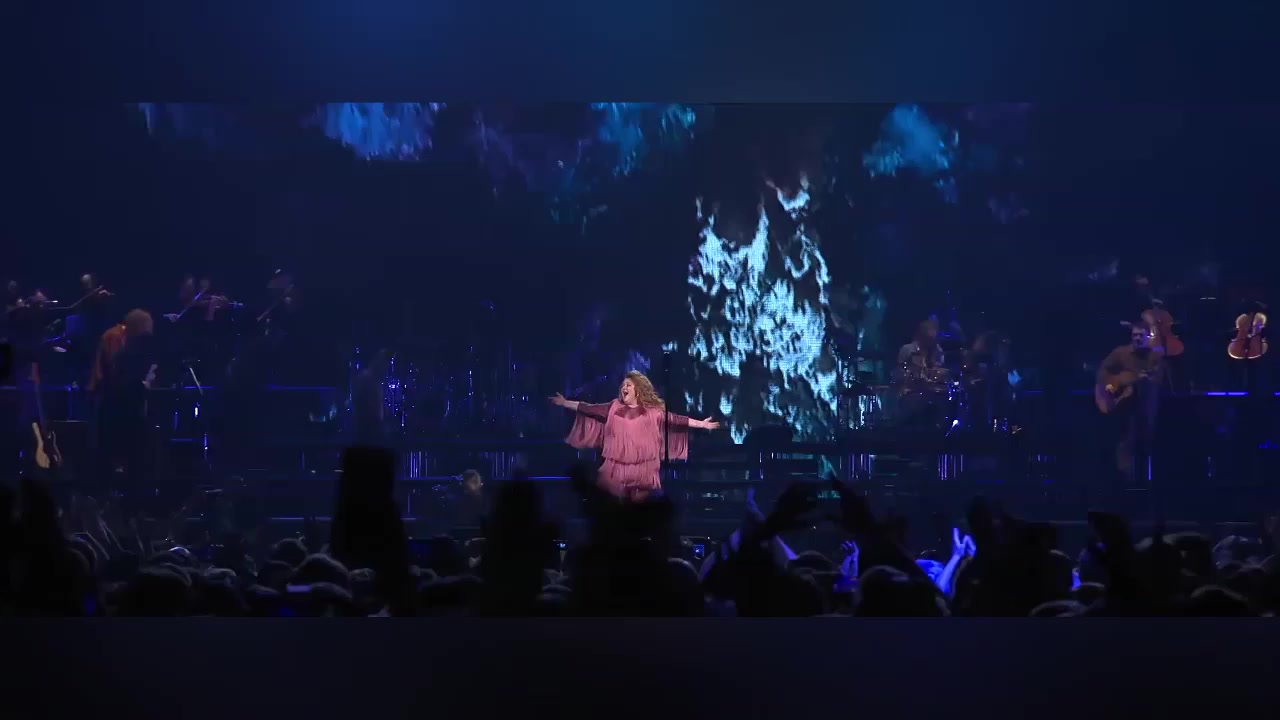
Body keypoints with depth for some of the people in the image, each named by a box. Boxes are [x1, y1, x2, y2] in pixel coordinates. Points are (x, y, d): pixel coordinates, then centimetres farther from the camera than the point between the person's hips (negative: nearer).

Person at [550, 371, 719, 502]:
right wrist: (565, 403, 5)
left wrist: (701, 424, -8)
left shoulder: (653, 411, 1)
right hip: (616, 469, 2)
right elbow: (589, 409, 8)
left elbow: (676, 420, -2)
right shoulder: (614, 408, 8)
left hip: (643, 471, -2)